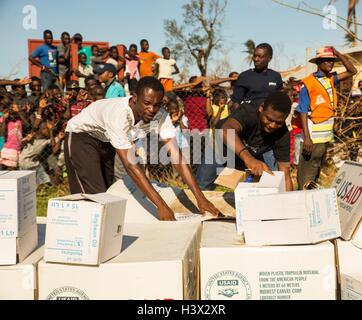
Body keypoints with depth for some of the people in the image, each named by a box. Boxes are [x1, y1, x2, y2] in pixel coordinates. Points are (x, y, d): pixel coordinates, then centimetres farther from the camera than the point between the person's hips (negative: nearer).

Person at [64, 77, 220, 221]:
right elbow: (130, 164, -43)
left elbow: (176, 155, -26)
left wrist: (200, 198, -34)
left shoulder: (160, 115, -23)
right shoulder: (118, 115, -40)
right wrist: (161, 206, -47)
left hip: (105, 142, 6)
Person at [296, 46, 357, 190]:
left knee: (317, 172, 17)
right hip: (313, 137, -8)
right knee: (306, 176, -2)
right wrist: (307, 138, -21)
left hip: (326, 136, 8)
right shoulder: (308, 84, -12)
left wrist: (338, 54, -2)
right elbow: (303, 113, -15)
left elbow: (352, 71, 8)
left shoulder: (331, 79, 9)